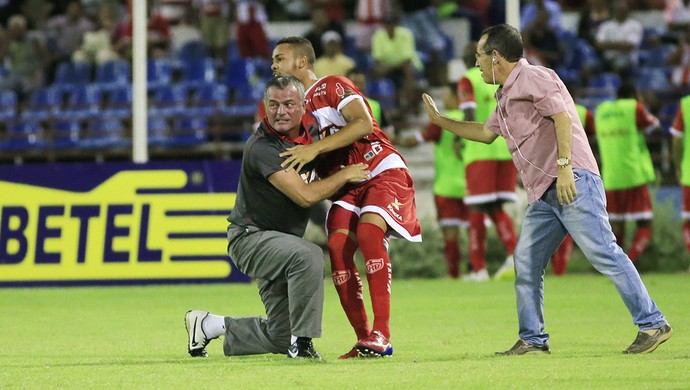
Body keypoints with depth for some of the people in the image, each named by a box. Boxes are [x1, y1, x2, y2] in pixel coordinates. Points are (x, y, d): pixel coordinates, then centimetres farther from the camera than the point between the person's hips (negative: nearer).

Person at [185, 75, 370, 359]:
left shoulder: (308, 135, 3)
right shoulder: (263, 147, -22)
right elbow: (305, 195, -27)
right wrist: (345, 175, -15)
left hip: (279, 241, 8)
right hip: (250, 237, -8)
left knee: (282, 336, 9)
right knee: (308, 256, -38)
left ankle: (208, 326, 27)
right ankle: (301, 341, -27)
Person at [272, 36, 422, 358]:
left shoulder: (332, 87, -7)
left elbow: (364, 124, -23)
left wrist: (315, 148, -24)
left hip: (384, 171, -7)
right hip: (347, 182, 7)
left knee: (368, 231, -30)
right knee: (337, 243, -17)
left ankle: (381, 334, -33)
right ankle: (363, 339, -15)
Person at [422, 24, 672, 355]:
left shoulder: (532, 78, -4)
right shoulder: (506, 96, 26)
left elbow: (562, 117, -16)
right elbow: (485, 133, 40)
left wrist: (564, 166, -25)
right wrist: (439, 120, 42)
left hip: (573, 181, -10)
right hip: (543, 196, 10)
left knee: (603, 253, -15)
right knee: (525, 262, 5)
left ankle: (652, 324, -15)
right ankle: (533, 341, 9)